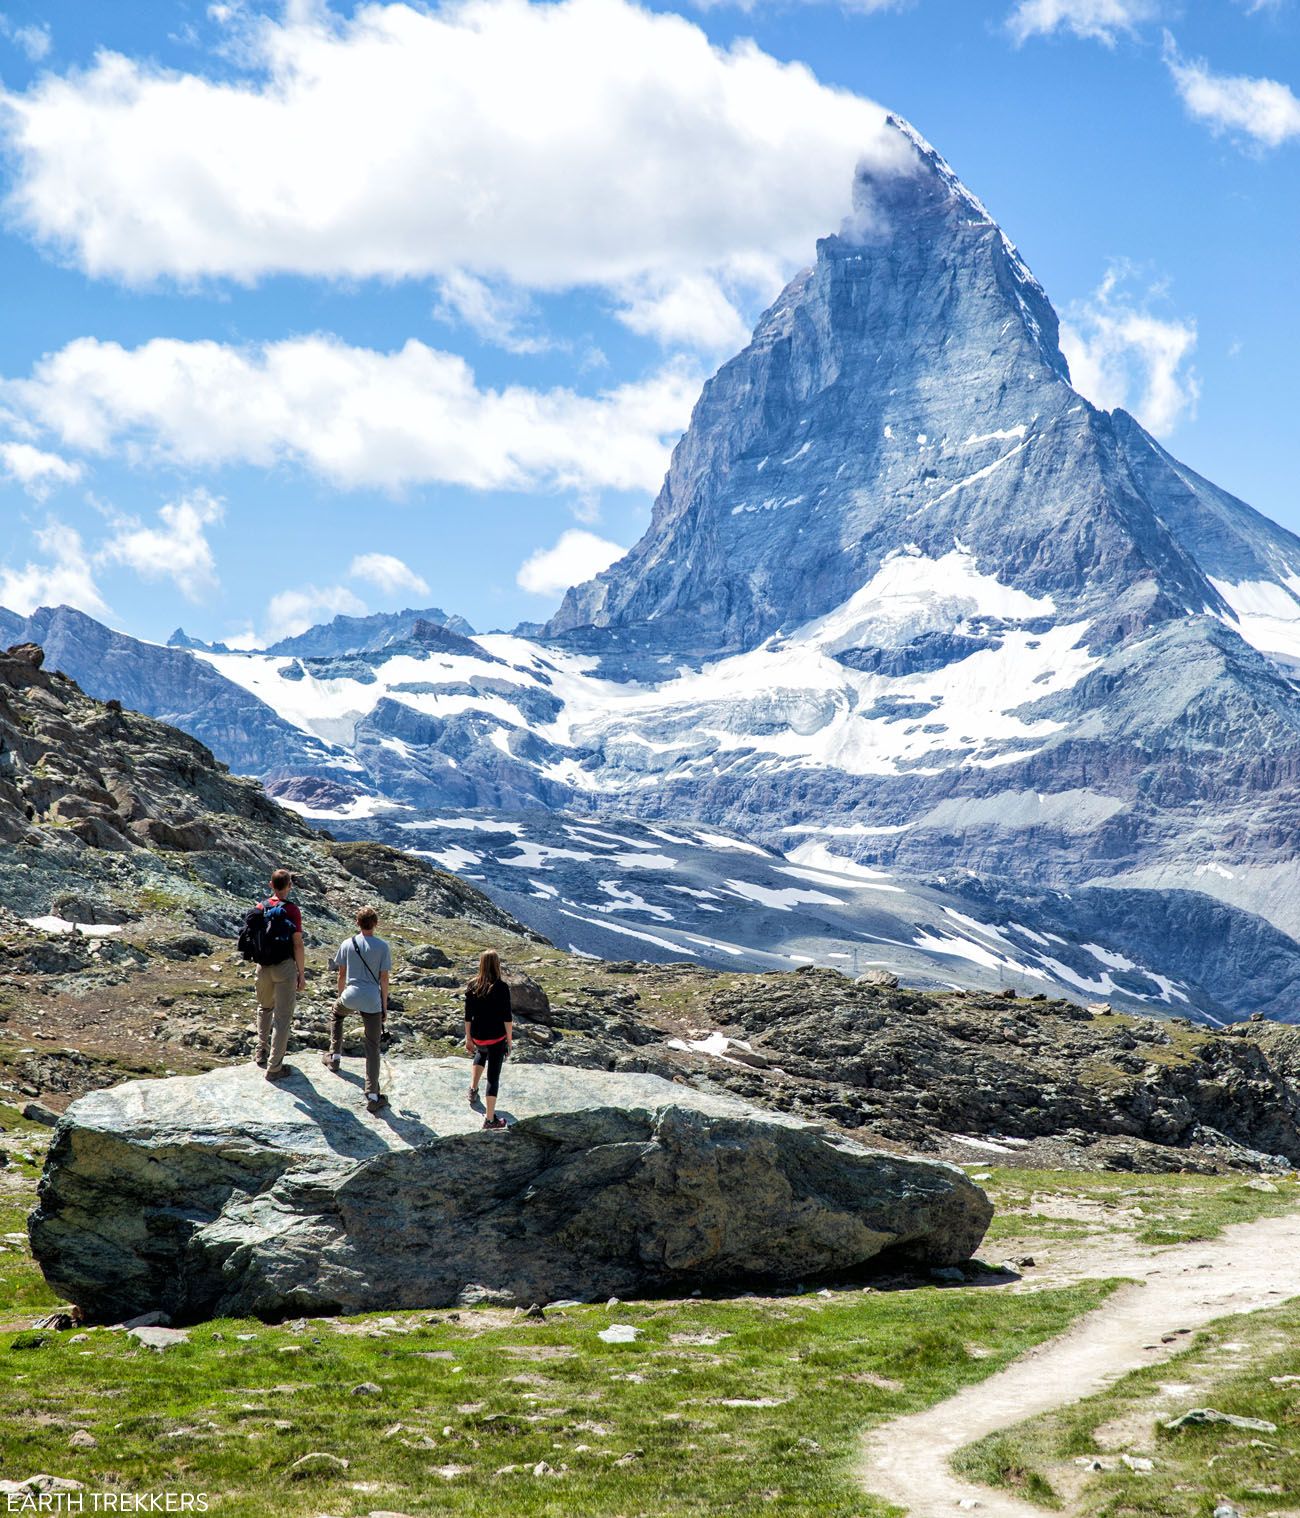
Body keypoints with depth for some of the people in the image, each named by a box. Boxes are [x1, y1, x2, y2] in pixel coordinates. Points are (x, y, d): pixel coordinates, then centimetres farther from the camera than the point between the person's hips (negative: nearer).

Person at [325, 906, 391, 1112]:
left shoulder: (347, 944, 2)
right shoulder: (382, 947, -3)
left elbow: (341, 974, 10)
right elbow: (384, 979, -1)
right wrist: (384, 1006, 9)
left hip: (350, 997, 2)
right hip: (372, 1001, -2)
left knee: (337, 1012, 38)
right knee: (372, 1047, 2)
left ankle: (335, 1056, 43)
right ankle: (373, 1095, -3)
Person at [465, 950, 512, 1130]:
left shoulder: (472, 986, -4)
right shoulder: (501, 987, -16)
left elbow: (468, 1016, 3)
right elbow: (507, 1017, -13)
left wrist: (468, 1038, 13)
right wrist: (509, 1040, -1)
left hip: (478, 1037, 4)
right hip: (497, 1038, -4)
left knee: (482, 1052, 39)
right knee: (493, 1077, 5)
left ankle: (473, 1087, 31)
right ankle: (490, 1119, 8)